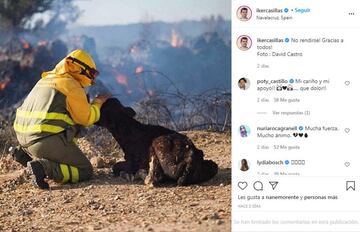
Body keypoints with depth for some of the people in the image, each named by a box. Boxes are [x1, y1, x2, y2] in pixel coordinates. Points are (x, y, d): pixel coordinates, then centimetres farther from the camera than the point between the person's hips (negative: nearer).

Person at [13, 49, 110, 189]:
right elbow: (86, 118, -1)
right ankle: (44, 167, -21)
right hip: (49, 140, -8)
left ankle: (26, 154, 14)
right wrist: (98, 102, 15)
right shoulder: (71, 85, -4)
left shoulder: (46, 80, 21)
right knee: (85, 171, 0)